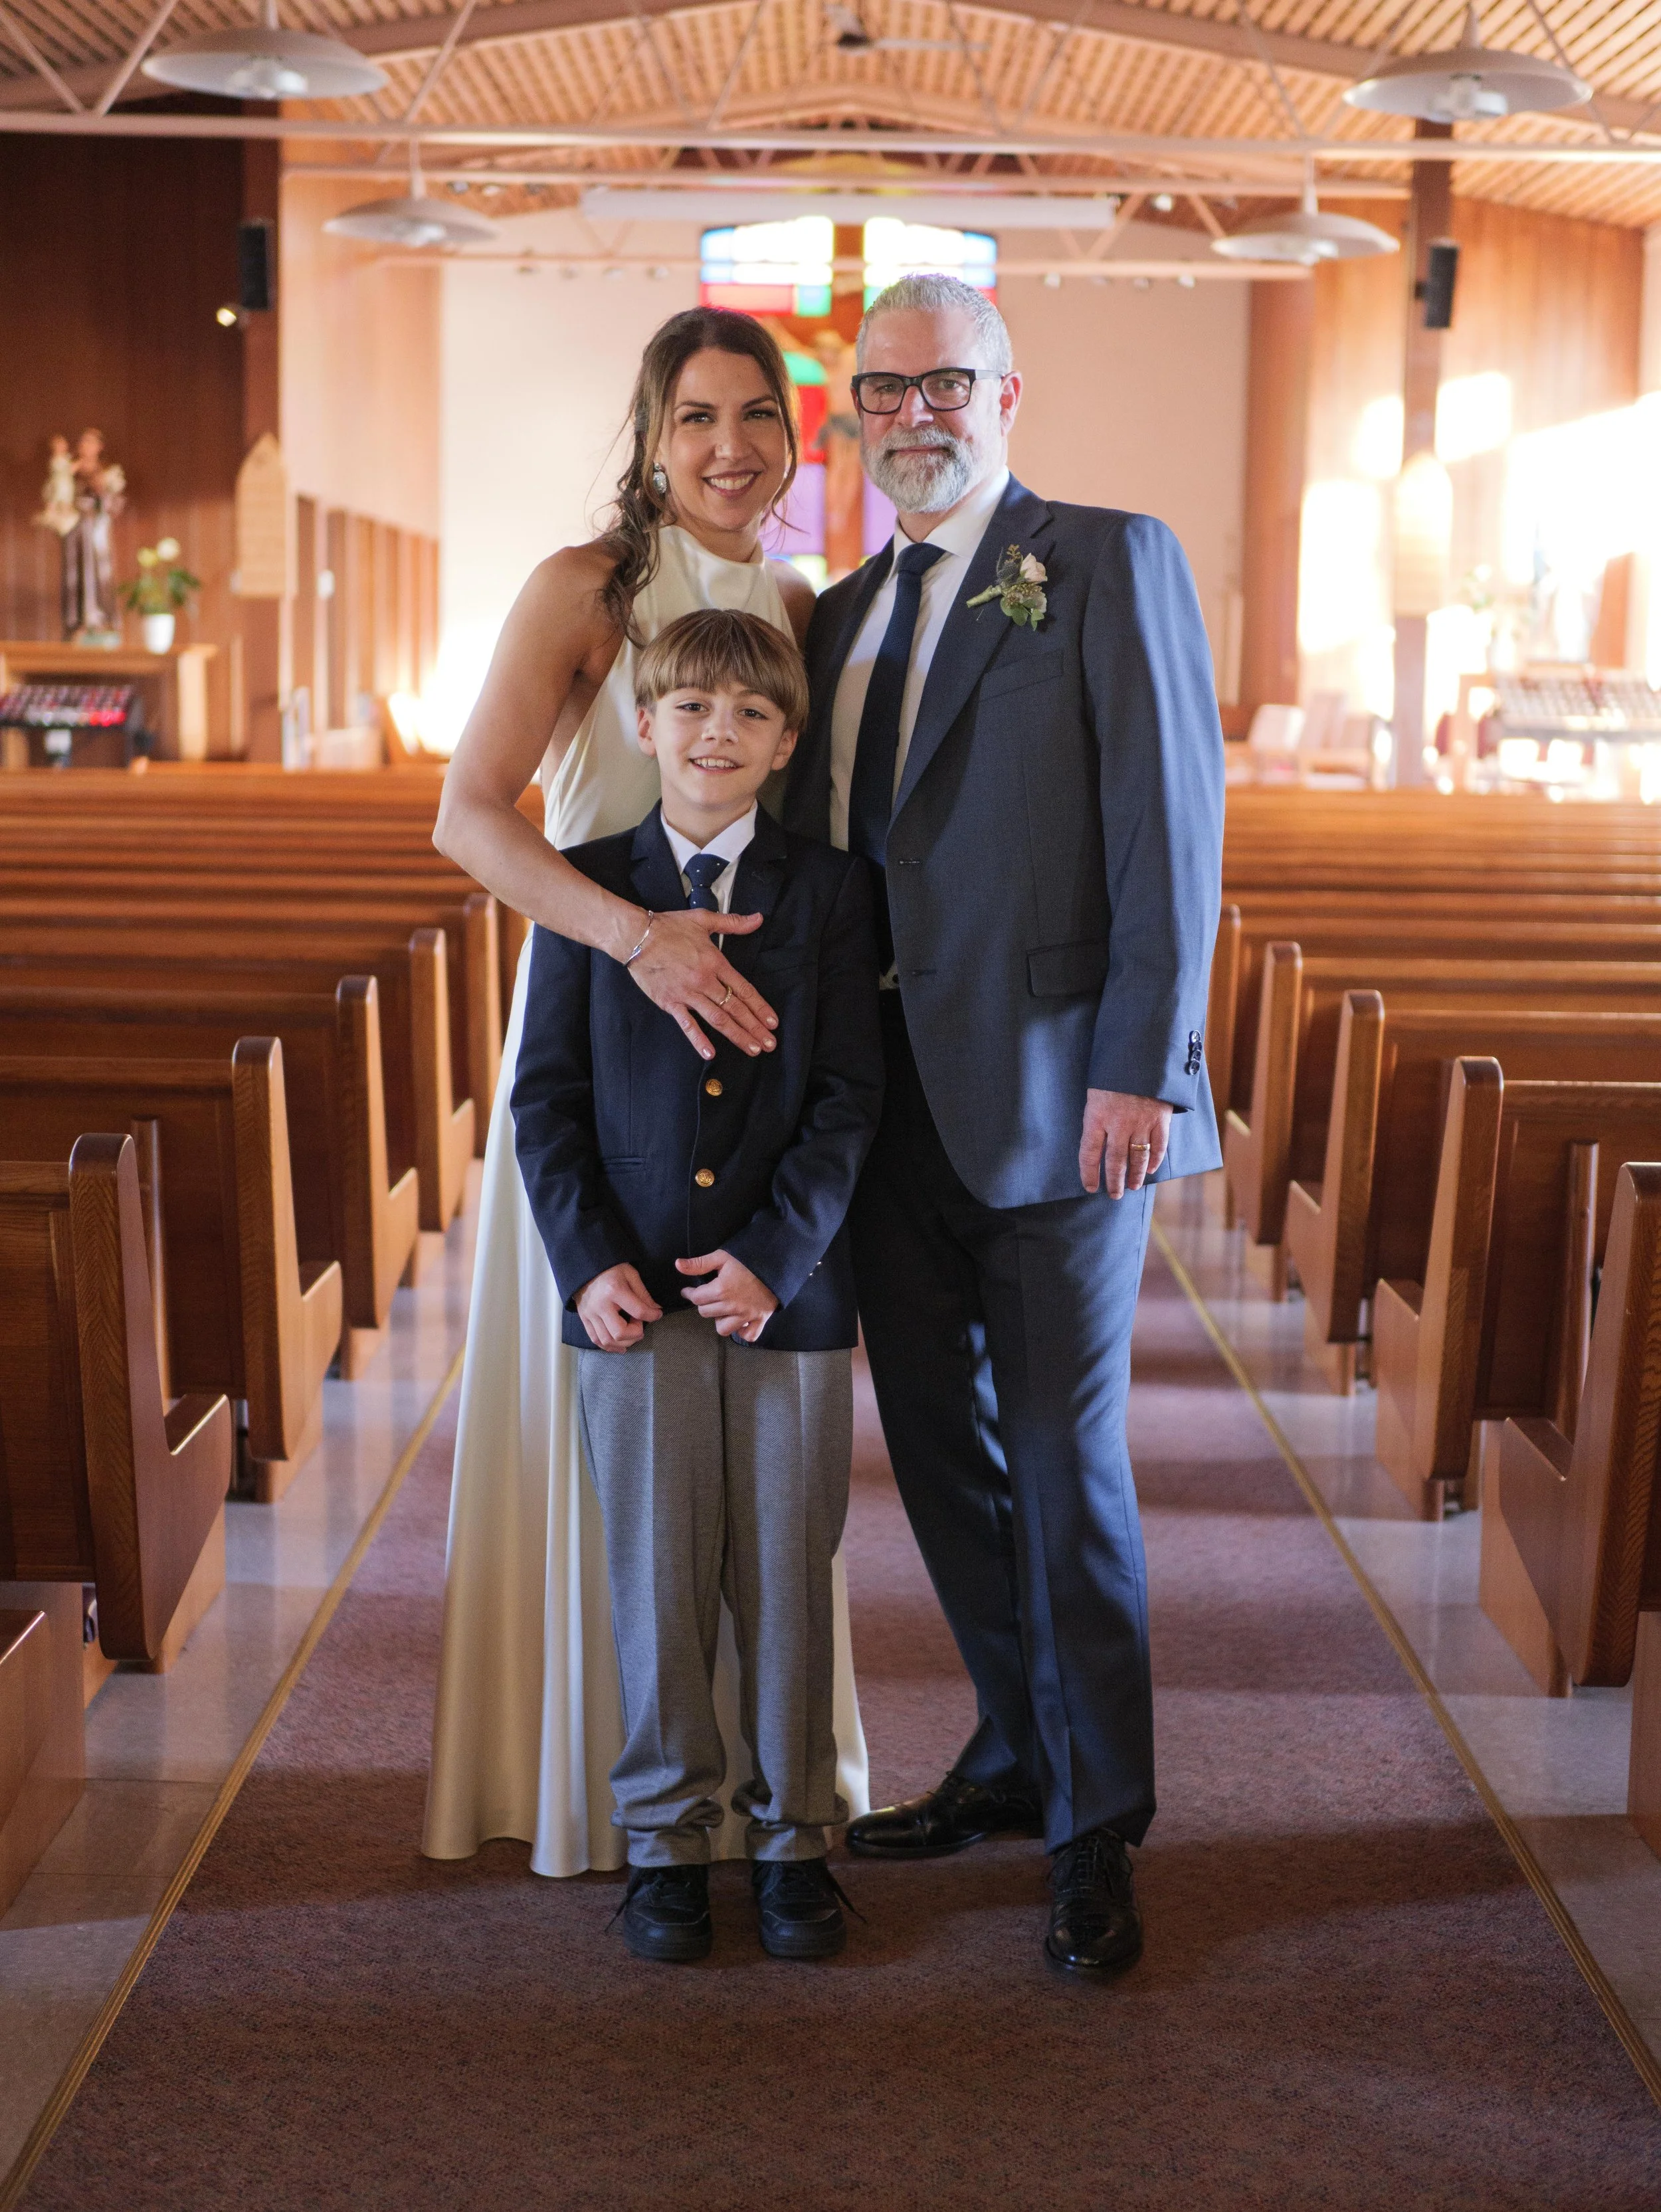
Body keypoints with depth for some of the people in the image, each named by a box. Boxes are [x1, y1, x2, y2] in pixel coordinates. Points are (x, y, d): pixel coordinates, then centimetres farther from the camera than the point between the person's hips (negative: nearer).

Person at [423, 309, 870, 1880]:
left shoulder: (803, 609, 8)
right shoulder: (584, 590, -8)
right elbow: (470, 817, -18)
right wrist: (639, 936, -30)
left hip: (754, 1031, 5)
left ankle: (752, 1749, 24)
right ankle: (593, 1761, 16)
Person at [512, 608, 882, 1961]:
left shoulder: (829, 891, 3)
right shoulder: (590, 886, 4)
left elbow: (850, 1096, -1)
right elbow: (547, 1095, 3)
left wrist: (775, 1256, -12)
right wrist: (589, 1260, -8)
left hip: (788, 1290, 0)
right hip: (636, 1291, 0)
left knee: (786, 1573, 6)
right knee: (656, 1574, 5)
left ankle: (795, 1835, 19)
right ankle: (666, 1838, 18)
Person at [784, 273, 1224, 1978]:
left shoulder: (1110, 562, -4)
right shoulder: (843, 617, 16)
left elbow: (1171, 825, -11)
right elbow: (815, 846, 15)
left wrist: (1141, 1067, -18)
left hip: (1056, 1095, -6)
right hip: (896, 1102, 7)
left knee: (1064, 1463, 0)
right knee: (938, 1448, 14)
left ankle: (1096, 1833, 13)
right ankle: (1016, 1759, 31)